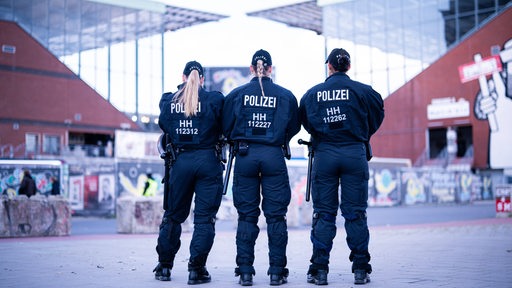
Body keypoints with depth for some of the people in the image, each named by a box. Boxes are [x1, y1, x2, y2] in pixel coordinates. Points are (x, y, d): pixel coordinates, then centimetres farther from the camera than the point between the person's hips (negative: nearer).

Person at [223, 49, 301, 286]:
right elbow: (294, 128, 11)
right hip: (274, 156, -1)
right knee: (276, 215, 5)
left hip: (245, 157, 1)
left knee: (246, 215, 6)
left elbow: (226, 127, 6)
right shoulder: (285, 95, 4)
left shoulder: (237, 94, 3)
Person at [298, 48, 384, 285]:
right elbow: (377, 116, 9)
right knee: (355, 213, 3)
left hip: (324, 153, 1)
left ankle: (319, 269, 4)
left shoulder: (312, 93, 6)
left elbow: (304, 122, 13)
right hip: (355, 154, -1)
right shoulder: (362, 91, 1)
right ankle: (360, 269, 5)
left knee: (323, 214, 5)